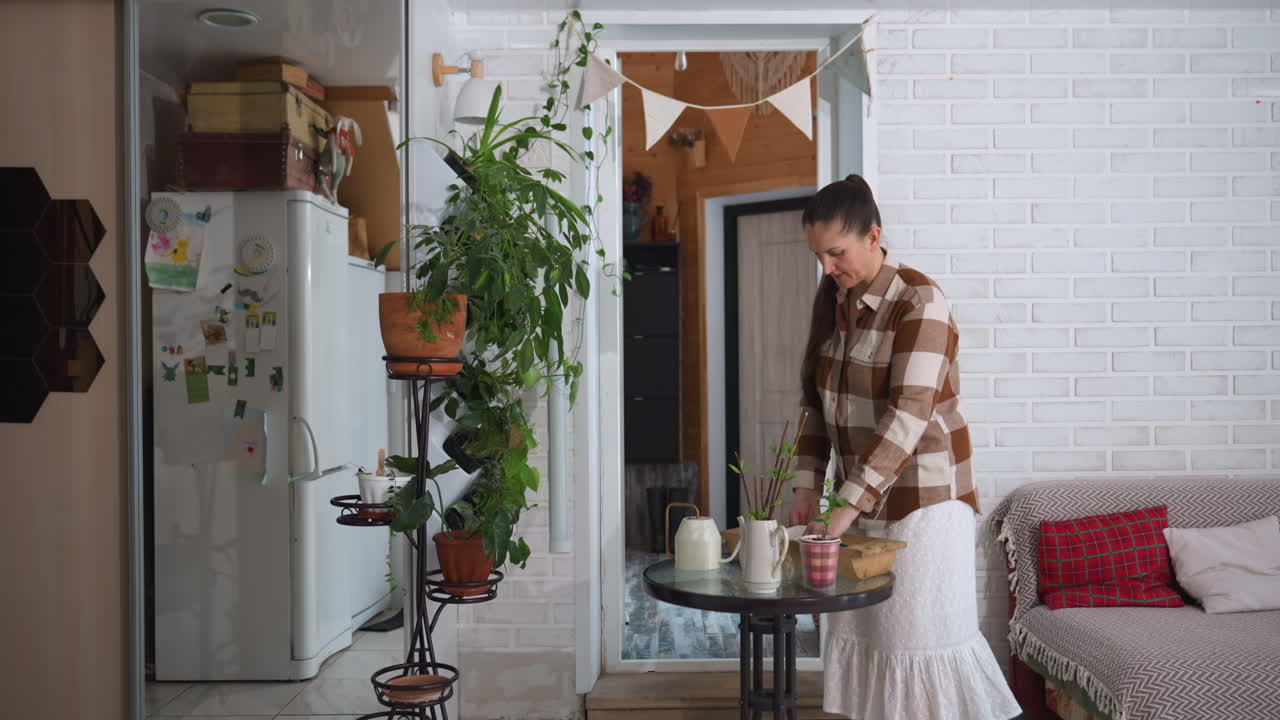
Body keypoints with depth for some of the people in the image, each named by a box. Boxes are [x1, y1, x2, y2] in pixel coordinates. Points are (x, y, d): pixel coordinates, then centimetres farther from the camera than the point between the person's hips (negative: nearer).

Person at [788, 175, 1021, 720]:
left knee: (922, 632, -1)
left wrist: (847, 505, -28)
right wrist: (807, 487, -1)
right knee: (857, 632, 10)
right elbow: (818, 404, 10)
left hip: (922, 497, -7)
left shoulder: (918, 302, -16)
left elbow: (908, 415, -24)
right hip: (860, 497, 7)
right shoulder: (832, 302, 6)